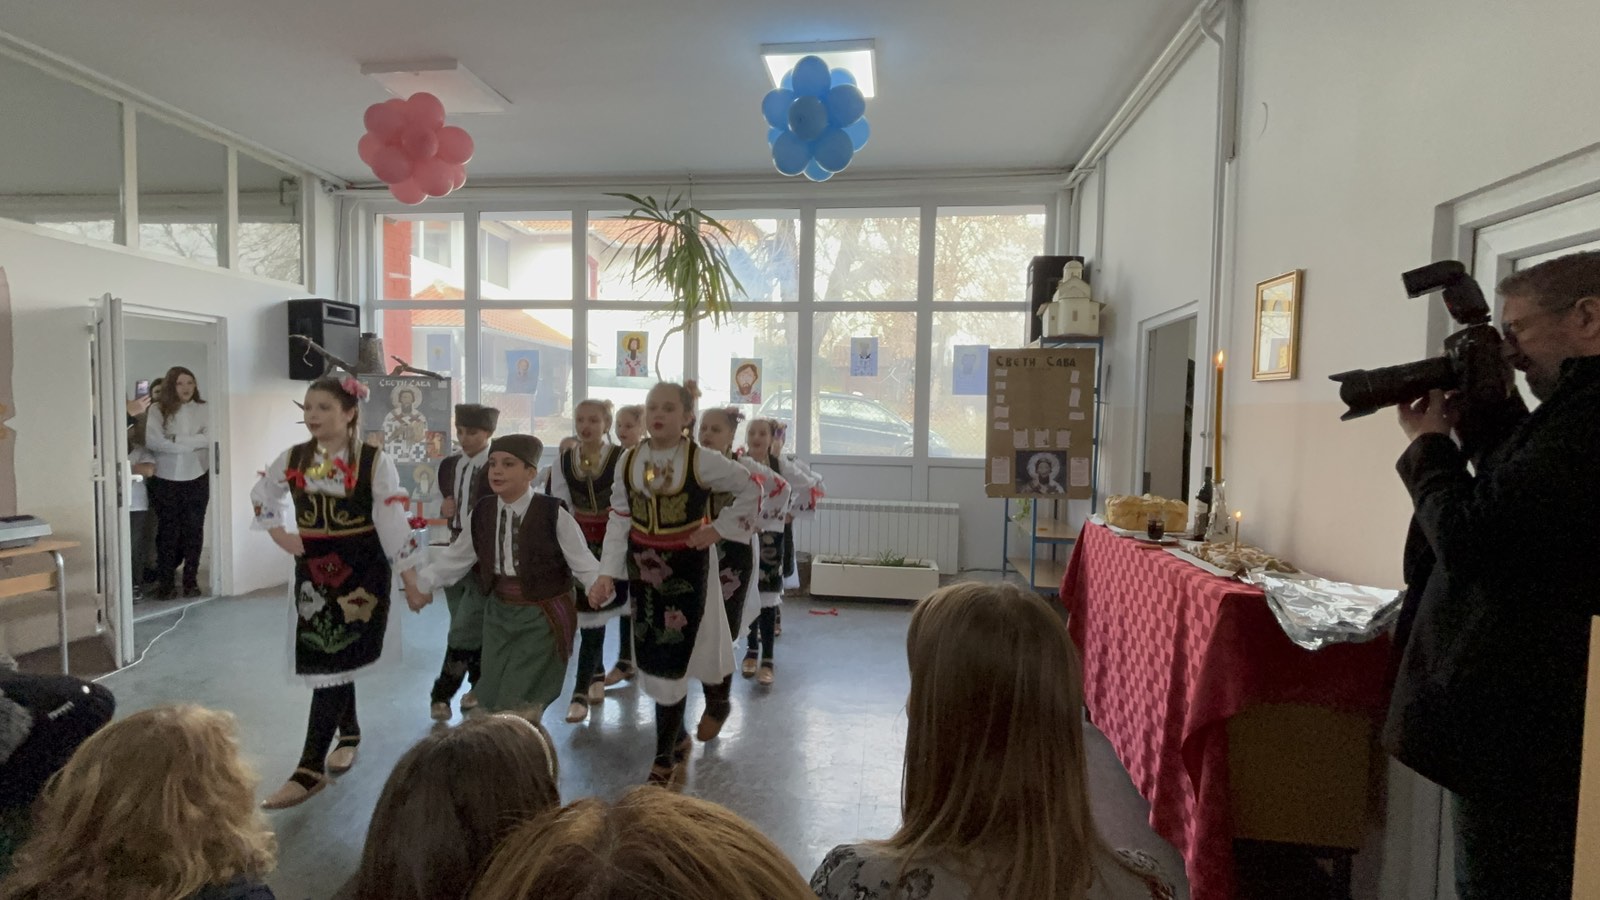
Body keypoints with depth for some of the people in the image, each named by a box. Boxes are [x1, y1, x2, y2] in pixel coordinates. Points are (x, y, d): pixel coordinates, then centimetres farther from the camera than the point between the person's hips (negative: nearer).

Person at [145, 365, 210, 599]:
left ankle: (191, 581, 14)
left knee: (193, 531, 5)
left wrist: (177, 439, -14)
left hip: (197, 479, 1)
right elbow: (152, 441, -13)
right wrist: (192, 444, -13)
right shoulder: (157, 410, 0)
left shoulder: (202, 410, 4)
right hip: (166, 481, -1)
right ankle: (164, 583, 12)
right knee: (167, 532, 3)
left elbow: (209, 438, -8)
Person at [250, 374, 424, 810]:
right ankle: (349, 733, 34)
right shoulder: (292, 459, 3)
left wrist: (412, 577, -13)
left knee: (336, 662, -7)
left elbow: (393, 521, -12)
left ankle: (310, 768, -2)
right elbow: (261, 497, 22)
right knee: (323, 659, 14)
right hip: (313, 571, 5)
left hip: (362, 571, -5)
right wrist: (279, 535, 7)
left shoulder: (374, 461, -12)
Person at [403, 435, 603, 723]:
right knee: (493, 702, 15)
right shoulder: (481, 514, 1)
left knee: (520, 708, -7)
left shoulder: (553, 514, -17)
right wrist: (421, 582, 8)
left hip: (541, 616, -6)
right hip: (499, 612, 6)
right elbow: (456, 557, 13)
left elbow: (581, 561, -14)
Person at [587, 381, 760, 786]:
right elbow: (619, 520, 2)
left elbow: (751, 489, -3)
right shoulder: (630, 460, -2)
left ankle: (665, 759, 14)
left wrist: (720, 529, -8)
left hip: (686, 567, -4)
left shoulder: (701, 461, -13)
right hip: (642, 567, 4)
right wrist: (607, 573, -3)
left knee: (670, 660, -3)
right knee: (650, 658, 13)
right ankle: (678, 738, 36)